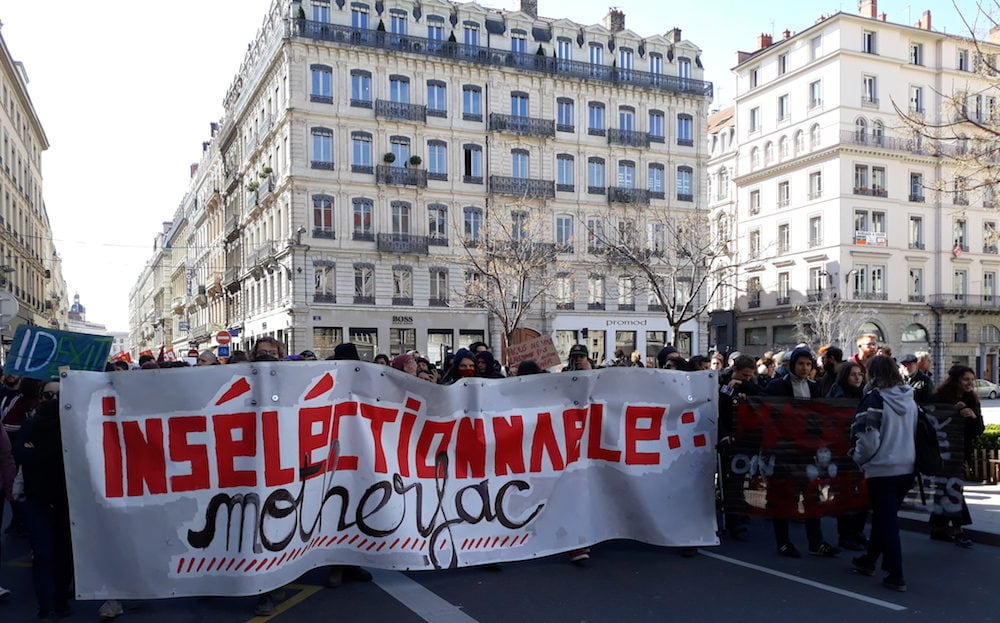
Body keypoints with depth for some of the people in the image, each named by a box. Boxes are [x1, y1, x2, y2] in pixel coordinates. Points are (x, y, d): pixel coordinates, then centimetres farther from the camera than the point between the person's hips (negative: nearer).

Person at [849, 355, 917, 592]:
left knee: (887, 520, 1)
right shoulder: (909, 399, 7)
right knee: (883, 515, 19)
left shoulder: (875, 399, -14)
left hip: (882, 468, -7)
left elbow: (867, 437, -18)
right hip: (907, 467, 7)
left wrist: (859, 458, -2)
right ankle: (869, 560, 32)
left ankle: (895, 575, 2)